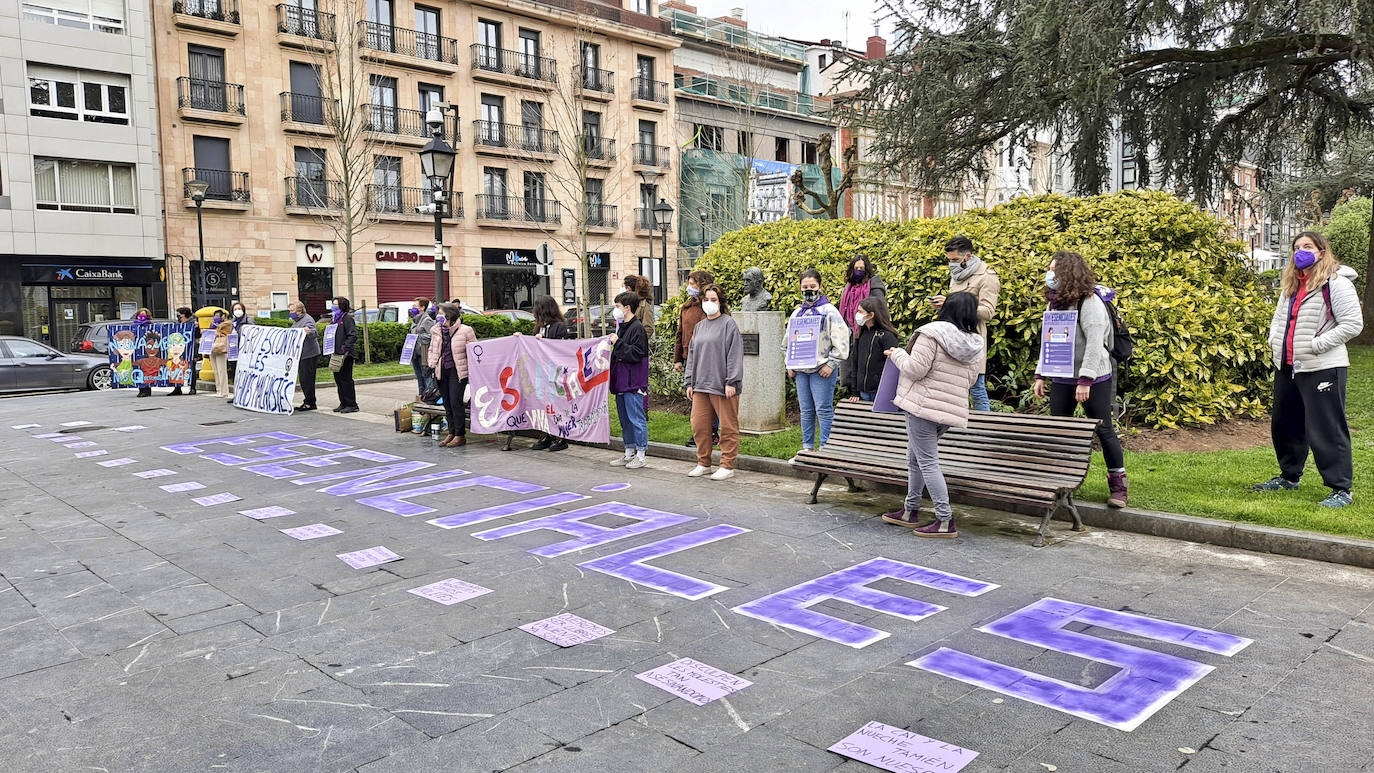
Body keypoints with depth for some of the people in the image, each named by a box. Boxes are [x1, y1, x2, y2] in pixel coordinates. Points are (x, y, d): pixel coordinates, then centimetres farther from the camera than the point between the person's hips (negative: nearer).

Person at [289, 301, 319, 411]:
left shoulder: (307, 320, -13)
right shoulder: (297, 321, 18)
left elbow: (314, 334, -30)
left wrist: (309, 332, -50)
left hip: (309, 355, -10)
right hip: (301, 355, 10)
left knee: (307, 379, -7)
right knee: (303, 380, 12)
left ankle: (310, 403, 0)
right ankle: (307, 402, 19)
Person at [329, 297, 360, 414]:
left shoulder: (347, 318, -10)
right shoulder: (333, 319, 17)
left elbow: (353, 335, -17)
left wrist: (345, 348, -22)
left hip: (346, 355, -9)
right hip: (336, 354, 9)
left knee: (346, 379, -6)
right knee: (338, 379, 11)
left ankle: (352, 405, 0)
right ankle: (343, 404, 19)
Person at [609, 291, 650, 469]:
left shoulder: (637, 328, -13)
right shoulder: (622, 327, 16)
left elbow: (637, 354, -20)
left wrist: (618, 343, -19)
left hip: (633, 382, -10)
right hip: (621, 381, 10)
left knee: (636, 418, -4)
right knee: (625, 419, 14)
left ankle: (640, 455, 2)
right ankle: (629, 453, 23)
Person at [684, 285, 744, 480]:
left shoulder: (728, 324, -4)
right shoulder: (699, 326, 17)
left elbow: (734, 354, -9)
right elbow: (692, 355, 20)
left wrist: (731, 382, -15)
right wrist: (689, 382, 14)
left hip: (722, 386, -6)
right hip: (701, 385, 6)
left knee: (728, 427, 0)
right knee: (699, 425, 7)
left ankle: (727, 466, 8)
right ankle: (703, 463, 20)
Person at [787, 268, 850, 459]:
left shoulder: (829, 311, -4)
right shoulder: (797, 313, 15)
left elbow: (840, 340, -9)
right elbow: (789, 340, 22)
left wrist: (831, 364, -14)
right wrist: (790, 365, 14)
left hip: (822, 370, -6)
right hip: (801, 369, 6)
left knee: (823, 410, -6)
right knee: (806, 410, 12)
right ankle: (807, 447, 19)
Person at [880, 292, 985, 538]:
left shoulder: (931, 333, -12)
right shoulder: (974, 345, 8)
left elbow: (915, 369, -15)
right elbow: (971, 378, 18)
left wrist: (897, 354, 2)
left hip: (924, 405, -8)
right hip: (951, 409, 8)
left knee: (927, 462, -4)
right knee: (915, 458, 20)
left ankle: (945, 521, -6)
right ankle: (910, 511, 29)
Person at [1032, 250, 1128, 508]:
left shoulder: (1090, 303, -14)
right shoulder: (1054, 303, 11)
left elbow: (1094, 343, -20)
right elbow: (1047, 341, 16)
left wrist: (1085, 380, -24)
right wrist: (1040, 375, 12)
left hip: (1094, 380, -7)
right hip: (1062, 378, 7)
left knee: (1103, 430, -1)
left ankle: (1118, 486, 11)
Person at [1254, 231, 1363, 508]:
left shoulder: (1337, 283, -9)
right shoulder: (1291, 285, 13)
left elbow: (1353, 324, -15)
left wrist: (1315, 345, -18)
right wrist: (1274, 339, 8)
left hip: (1322, 369, -8)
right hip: (1287, 367, 8)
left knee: (1327, 430, -6)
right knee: (1284, 425, 17)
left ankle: (1341, 489, 2)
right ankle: (1289, 476, 34)